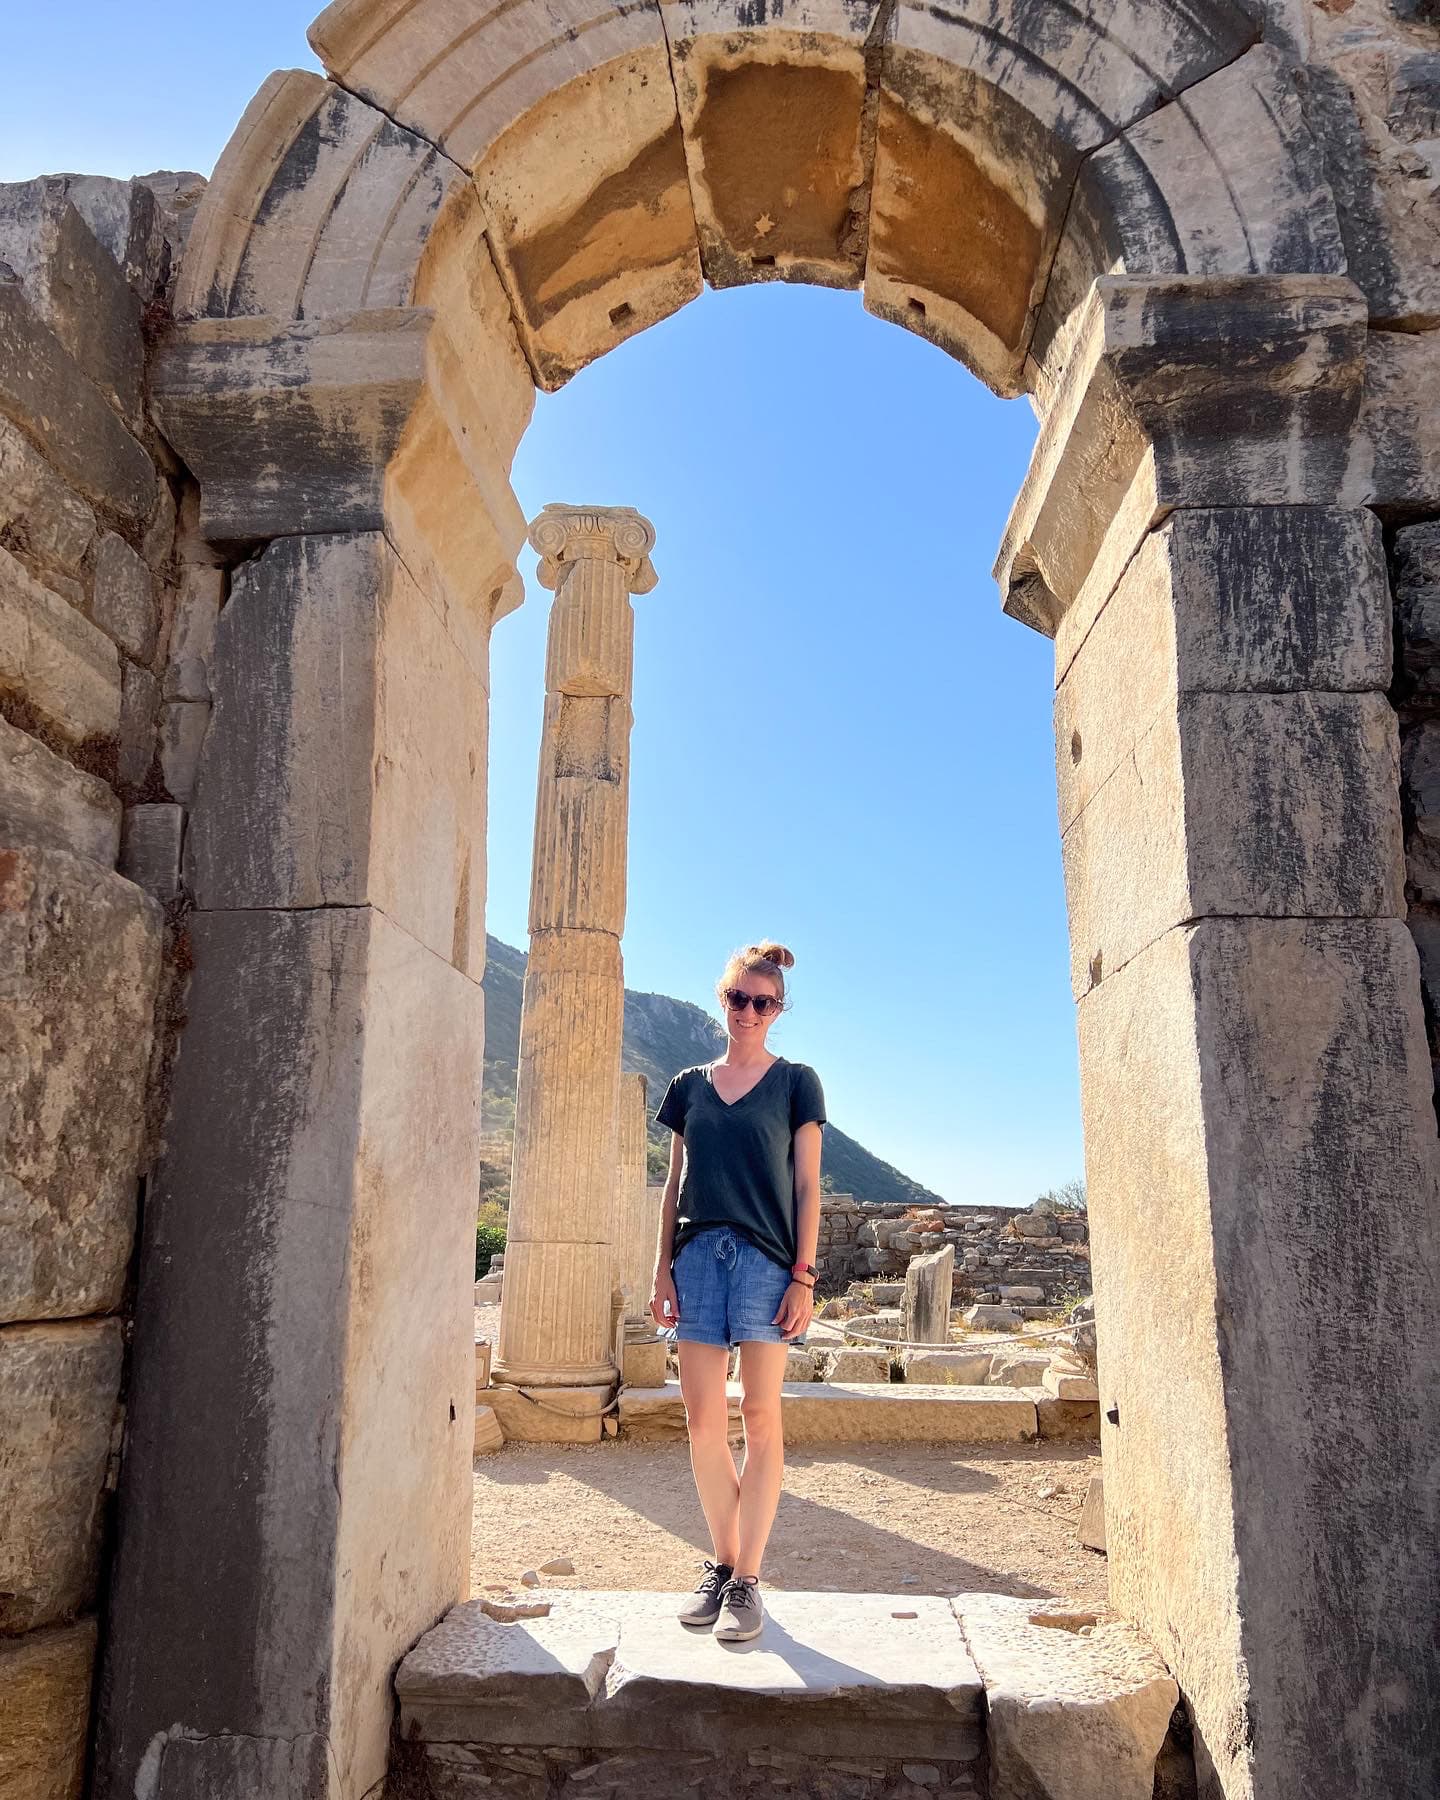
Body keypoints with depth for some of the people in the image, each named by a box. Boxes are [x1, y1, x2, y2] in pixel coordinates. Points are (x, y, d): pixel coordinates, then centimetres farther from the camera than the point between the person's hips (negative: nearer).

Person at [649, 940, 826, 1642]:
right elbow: (675, 1183, 15)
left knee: (760, 1417, -2)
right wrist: (663, 1265, 8)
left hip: (768, 1256, -3)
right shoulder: (689, 1085, 14)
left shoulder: (795, 1082, 5)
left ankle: (747, 1579, 7)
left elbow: (806, 1185, 1)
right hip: (699, 1251, 3)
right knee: (703, 1418, 3)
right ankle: (722, 1563, 19)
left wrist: (803, 1275, -6)